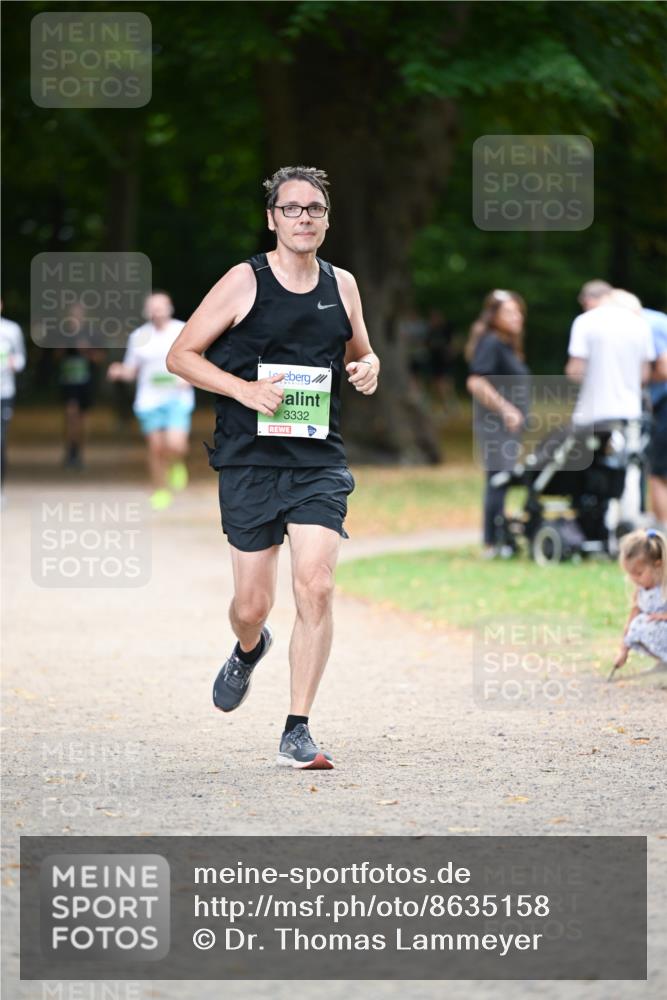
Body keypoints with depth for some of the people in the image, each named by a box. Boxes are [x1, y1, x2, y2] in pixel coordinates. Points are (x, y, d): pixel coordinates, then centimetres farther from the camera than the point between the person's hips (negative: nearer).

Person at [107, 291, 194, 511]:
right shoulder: (139, 337, 3)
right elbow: (130, 371, 9)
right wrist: (119, 371, -13)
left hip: (178, 399, -2)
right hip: (149, 400, 2)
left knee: (175, 445, -17)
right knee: (156, 448, 2)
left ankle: (177, 465, 18)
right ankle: (160, 491, 21)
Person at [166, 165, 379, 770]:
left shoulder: (342, 285, 9)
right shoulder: (245, 282, -3)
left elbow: (361, 354, 25)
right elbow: (181, 355, -2)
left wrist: (368, 369, 0)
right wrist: (245, 389, -15)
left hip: (320, 460, 2)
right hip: (250, 461, -2)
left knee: (316, 586, -15)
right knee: (253, 603, 3)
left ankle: (297, 732, -7)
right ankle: (249, 650, 42)